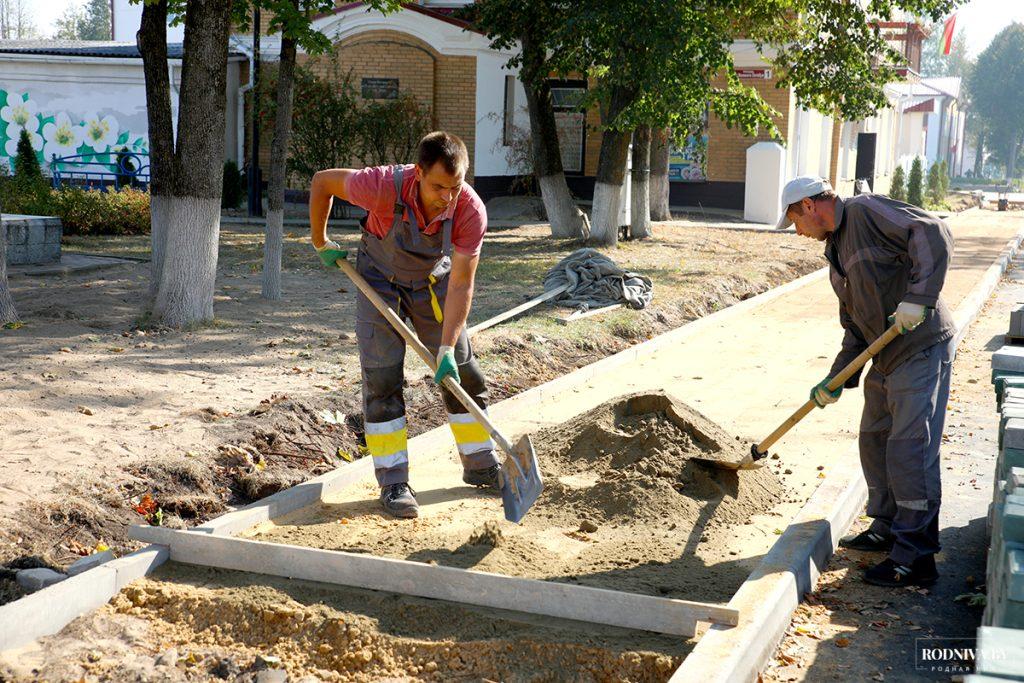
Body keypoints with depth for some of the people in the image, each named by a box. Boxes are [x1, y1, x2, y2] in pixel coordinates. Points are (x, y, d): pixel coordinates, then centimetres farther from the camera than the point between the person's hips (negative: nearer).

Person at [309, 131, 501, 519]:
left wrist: (447, 347, -32)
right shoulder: (385, 187, -37)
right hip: (380, 279, -2)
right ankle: (393, 484, -3)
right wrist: (320, 243, -7)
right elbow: (323, 181, -17)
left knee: (462, 372, 4)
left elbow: (460, 286, -27)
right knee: (382, 377, -10)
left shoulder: (471, 211, -32)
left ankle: (481, 467, 21)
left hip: (433, 281, 2)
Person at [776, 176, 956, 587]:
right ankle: (888, 528, 33)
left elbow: (933, 235, -22)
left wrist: (917, 297, -29)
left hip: (922, 348, -10)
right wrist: (837, 379, 8)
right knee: (874, 440, 17)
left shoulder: (866, 211, -10)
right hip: (886, 359, 10)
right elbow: (855, 326, 17)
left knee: (909, 448, -10)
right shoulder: (835, 252, 17)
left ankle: (915, 557, -5)